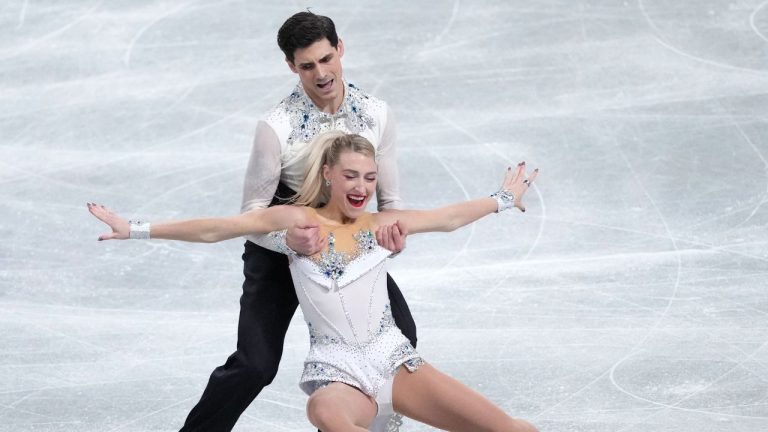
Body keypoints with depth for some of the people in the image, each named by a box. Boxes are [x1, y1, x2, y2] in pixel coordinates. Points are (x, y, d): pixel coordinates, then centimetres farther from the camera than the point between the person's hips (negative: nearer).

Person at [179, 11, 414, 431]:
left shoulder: (376, 115, -14)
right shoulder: (277, 127, -27)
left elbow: (389, 198, -5)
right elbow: (253, 210, -22)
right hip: (279, 249, -4)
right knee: (254, 365, -12)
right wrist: (288, 237, -44)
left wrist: (393, 228, -29)